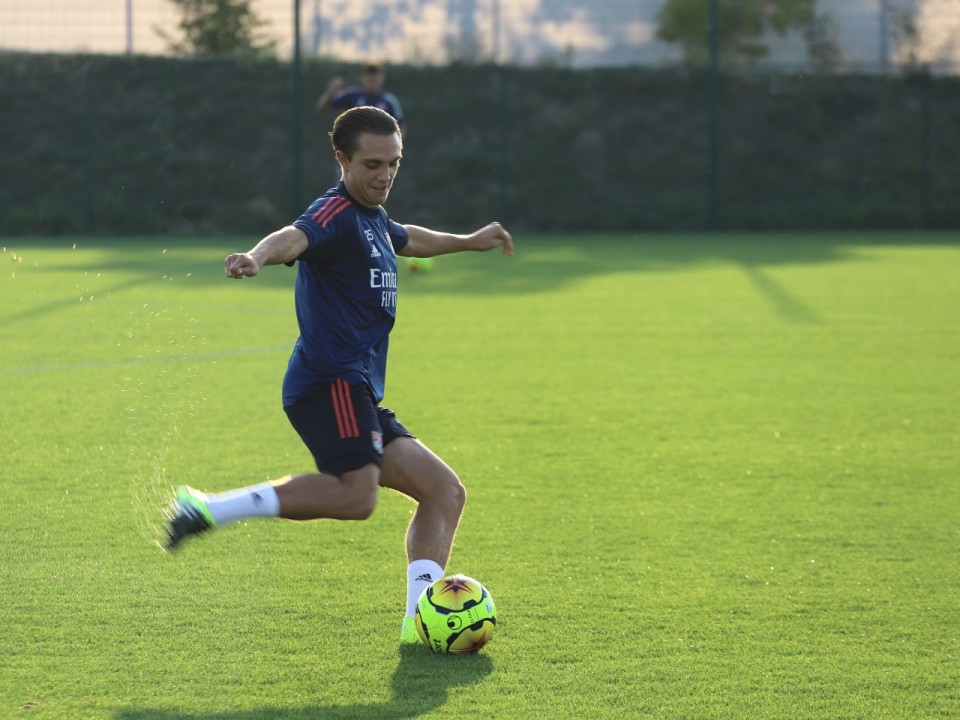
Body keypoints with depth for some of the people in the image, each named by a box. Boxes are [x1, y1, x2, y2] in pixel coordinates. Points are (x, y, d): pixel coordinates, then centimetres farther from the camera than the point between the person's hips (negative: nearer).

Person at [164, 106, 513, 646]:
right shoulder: (337, 213, -9)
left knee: (444, 491, 7)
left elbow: (408, 239, 47)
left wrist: (469, 241, 60)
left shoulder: (373, 218, 22)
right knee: (355, 494, -31)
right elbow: (296, 237, -32)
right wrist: (258, 257, -54)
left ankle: (421, 621, 1)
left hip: (360, 395, 10)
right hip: (331, 380, -10)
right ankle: (211, 508, -30)